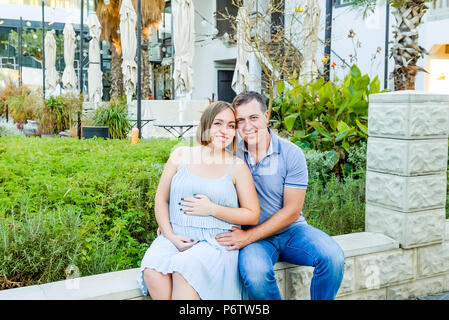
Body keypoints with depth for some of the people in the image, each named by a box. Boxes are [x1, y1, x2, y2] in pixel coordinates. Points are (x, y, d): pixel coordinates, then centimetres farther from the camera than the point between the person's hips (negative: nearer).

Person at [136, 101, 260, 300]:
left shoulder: (237, 167, 4)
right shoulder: (180, 156, 9)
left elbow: (252, 215, 3)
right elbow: (161, 199, 11)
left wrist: (212, 209, -9)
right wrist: (170, 235, -4)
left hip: (216, 242, -2)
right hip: (175, 237, 3)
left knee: (184, 270, -33)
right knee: (152, 271, -28)